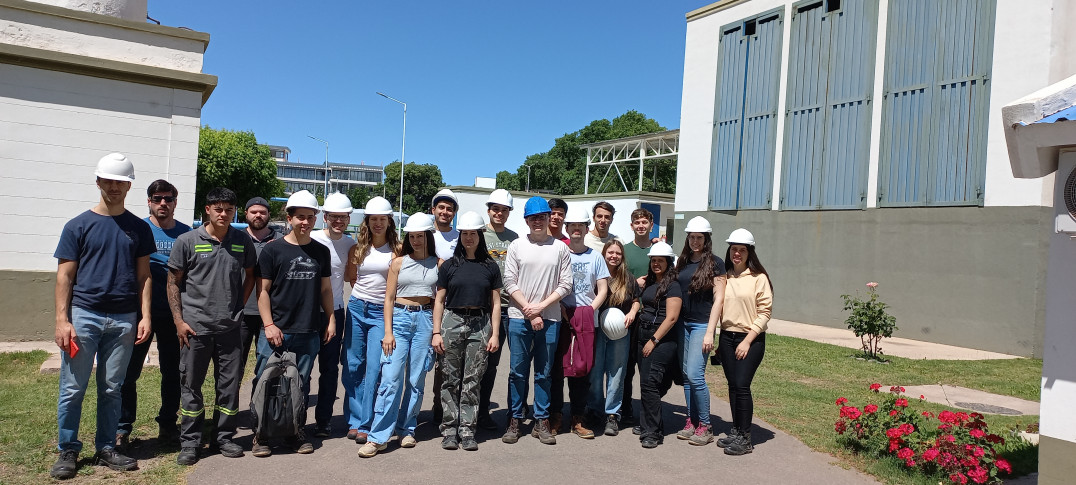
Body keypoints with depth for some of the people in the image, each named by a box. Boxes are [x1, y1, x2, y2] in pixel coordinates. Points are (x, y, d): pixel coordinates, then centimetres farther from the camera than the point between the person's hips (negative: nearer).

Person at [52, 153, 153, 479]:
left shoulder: (139, 228, 9)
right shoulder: (79, 225, 3)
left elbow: (143, 276, 9)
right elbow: (65, 276, 1)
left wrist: (145, 316, 0)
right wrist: (61, 320, -7)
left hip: (124, 320, 2)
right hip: (83, 316, -1)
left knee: (111, 389, 9)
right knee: (73, 389, 2)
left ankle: (106, 449, 20)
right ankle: (68, 451, 17)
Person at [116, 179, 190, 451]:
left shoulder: (186, 233, 6)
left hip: (174, 314, 2)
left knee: (172, 372, 9)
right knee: (129, 371, 1)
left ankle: (167, 424, 23)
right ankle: (122, 429, 13)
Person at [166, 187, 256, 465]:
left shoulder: (242, 241, 5)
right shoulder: (188, 241, -2)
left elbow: (250, 275, 18)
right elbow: (173, 282, 2)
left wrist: (239, 306, 8)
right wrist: (179, 320, -4)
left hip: (230, 327, 2)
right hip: (195, 327, -2)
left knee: (230, 383, 8)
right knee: (192, 385, 7)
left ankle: (224, 437, 23)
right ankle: (190, 442, 19)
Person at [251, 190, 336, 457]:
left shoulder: (321, 252, 9)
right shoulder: (273, 249, -1)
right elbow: (263, 290, -2)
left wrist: (331, 320, 9)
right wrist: (269, 324, -9)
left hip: (308, 333, 3)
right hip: (276, 332, -3)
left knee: (301, 386, 11)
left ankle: (297, 433, 23)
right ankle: (261, 435, 15)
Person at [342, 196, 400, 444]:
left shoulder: (397, 249, -1)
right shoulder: (358, 248, 7)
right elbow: (350, 277, 17)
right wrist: (363, 293, 10)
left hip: (382, 312, -3)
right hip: (357, 308, 3)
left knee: (374, 368, -7)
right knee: (352, 366, 6)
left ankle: (365, 425, 0)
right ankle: (354, 420, 17)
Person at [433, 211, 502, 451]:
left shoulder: (490, 266, 7)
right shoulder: (450, 265, 6)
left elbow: (496, 303, 8)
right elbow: (439, 301, 7)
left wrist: (495, 334, 1)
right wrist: (436, 332, -1)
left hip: (480, 324, 0)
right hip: (452, 322, 0)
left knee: (473, 381, 3)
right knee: (451, 380, 3)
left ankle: (467, 430, 11)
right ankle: (449, 428, 12)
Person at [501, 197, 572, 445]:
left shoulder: (560, 248, 4)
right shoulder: (517, 246, 4)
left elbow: (565, 285, 1)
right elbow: (510, 283, 0)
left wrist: (540, 307, -8)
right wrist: (529, 312, -7)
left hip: (549, 319, 0)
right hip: (519, 318, 0)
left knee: (544, 373, 8)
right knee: (518, 371, 5)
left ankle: (541, 422, 17)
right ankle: (514, 420, 16)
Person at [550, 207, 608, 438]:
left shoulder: (595, 256, 11)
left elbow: (603, 289, 8)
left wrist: (589, 310, -5)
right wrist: (560, 308, -9)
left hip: (587, 320, 1)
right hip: (560, 317, -1)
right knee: (557, 367, 0)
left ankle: (578, 419, 11)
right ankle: (555, 416, 10)